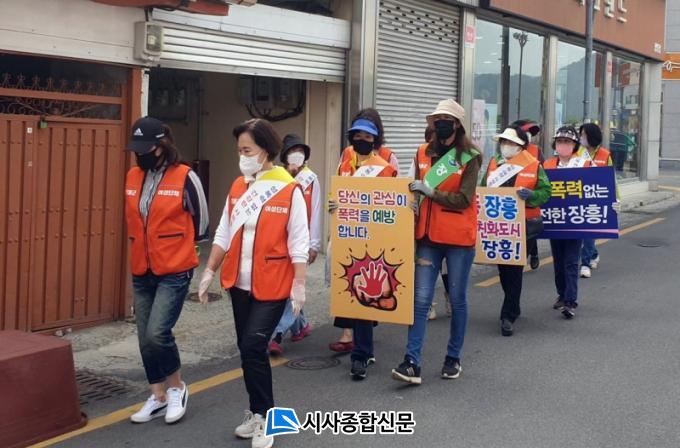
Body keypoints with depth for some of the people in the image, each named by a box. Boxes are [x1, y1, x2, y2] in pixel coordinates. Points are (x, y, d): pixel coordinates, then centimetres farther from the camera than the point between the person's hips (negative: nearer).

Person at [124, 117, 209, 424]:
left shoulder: (185, 178, -11)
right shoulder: (132, 178, 6)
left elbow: (201, 219, -1)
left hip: (175, 272, -6)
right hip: (141, 273, 6)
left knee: (157, 333, -16)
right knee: (145, 339, 9)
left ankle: (176, 388, 9)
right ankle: (158, 398, 23)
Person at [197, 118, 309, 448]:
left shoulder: (289, 190, -10)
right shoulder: (237, 187, 7)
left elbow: (298, 243, -9)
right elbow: (224, 233, 11)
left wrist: (299, 284, -11)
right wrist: (209, 271, 8)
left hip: (272, 285, -6)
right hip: (239, 283, 6)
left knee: (253, 347, -11)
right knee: (247, 349, 11)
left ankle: (264, 418, 5)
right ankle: (258, 413, 26)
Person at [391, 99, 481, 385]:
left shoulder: (469, 158, -4)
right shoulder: (423, 154, 9)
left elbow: (464, 199, -13)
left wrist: (430, 192, -18)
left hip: (459, 238, -3)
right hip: (428, 236, 3)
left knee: (457, 299, 8)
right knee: (421, 299, -4)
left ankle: (453, 358, 21)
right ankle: (412, 363, -7)